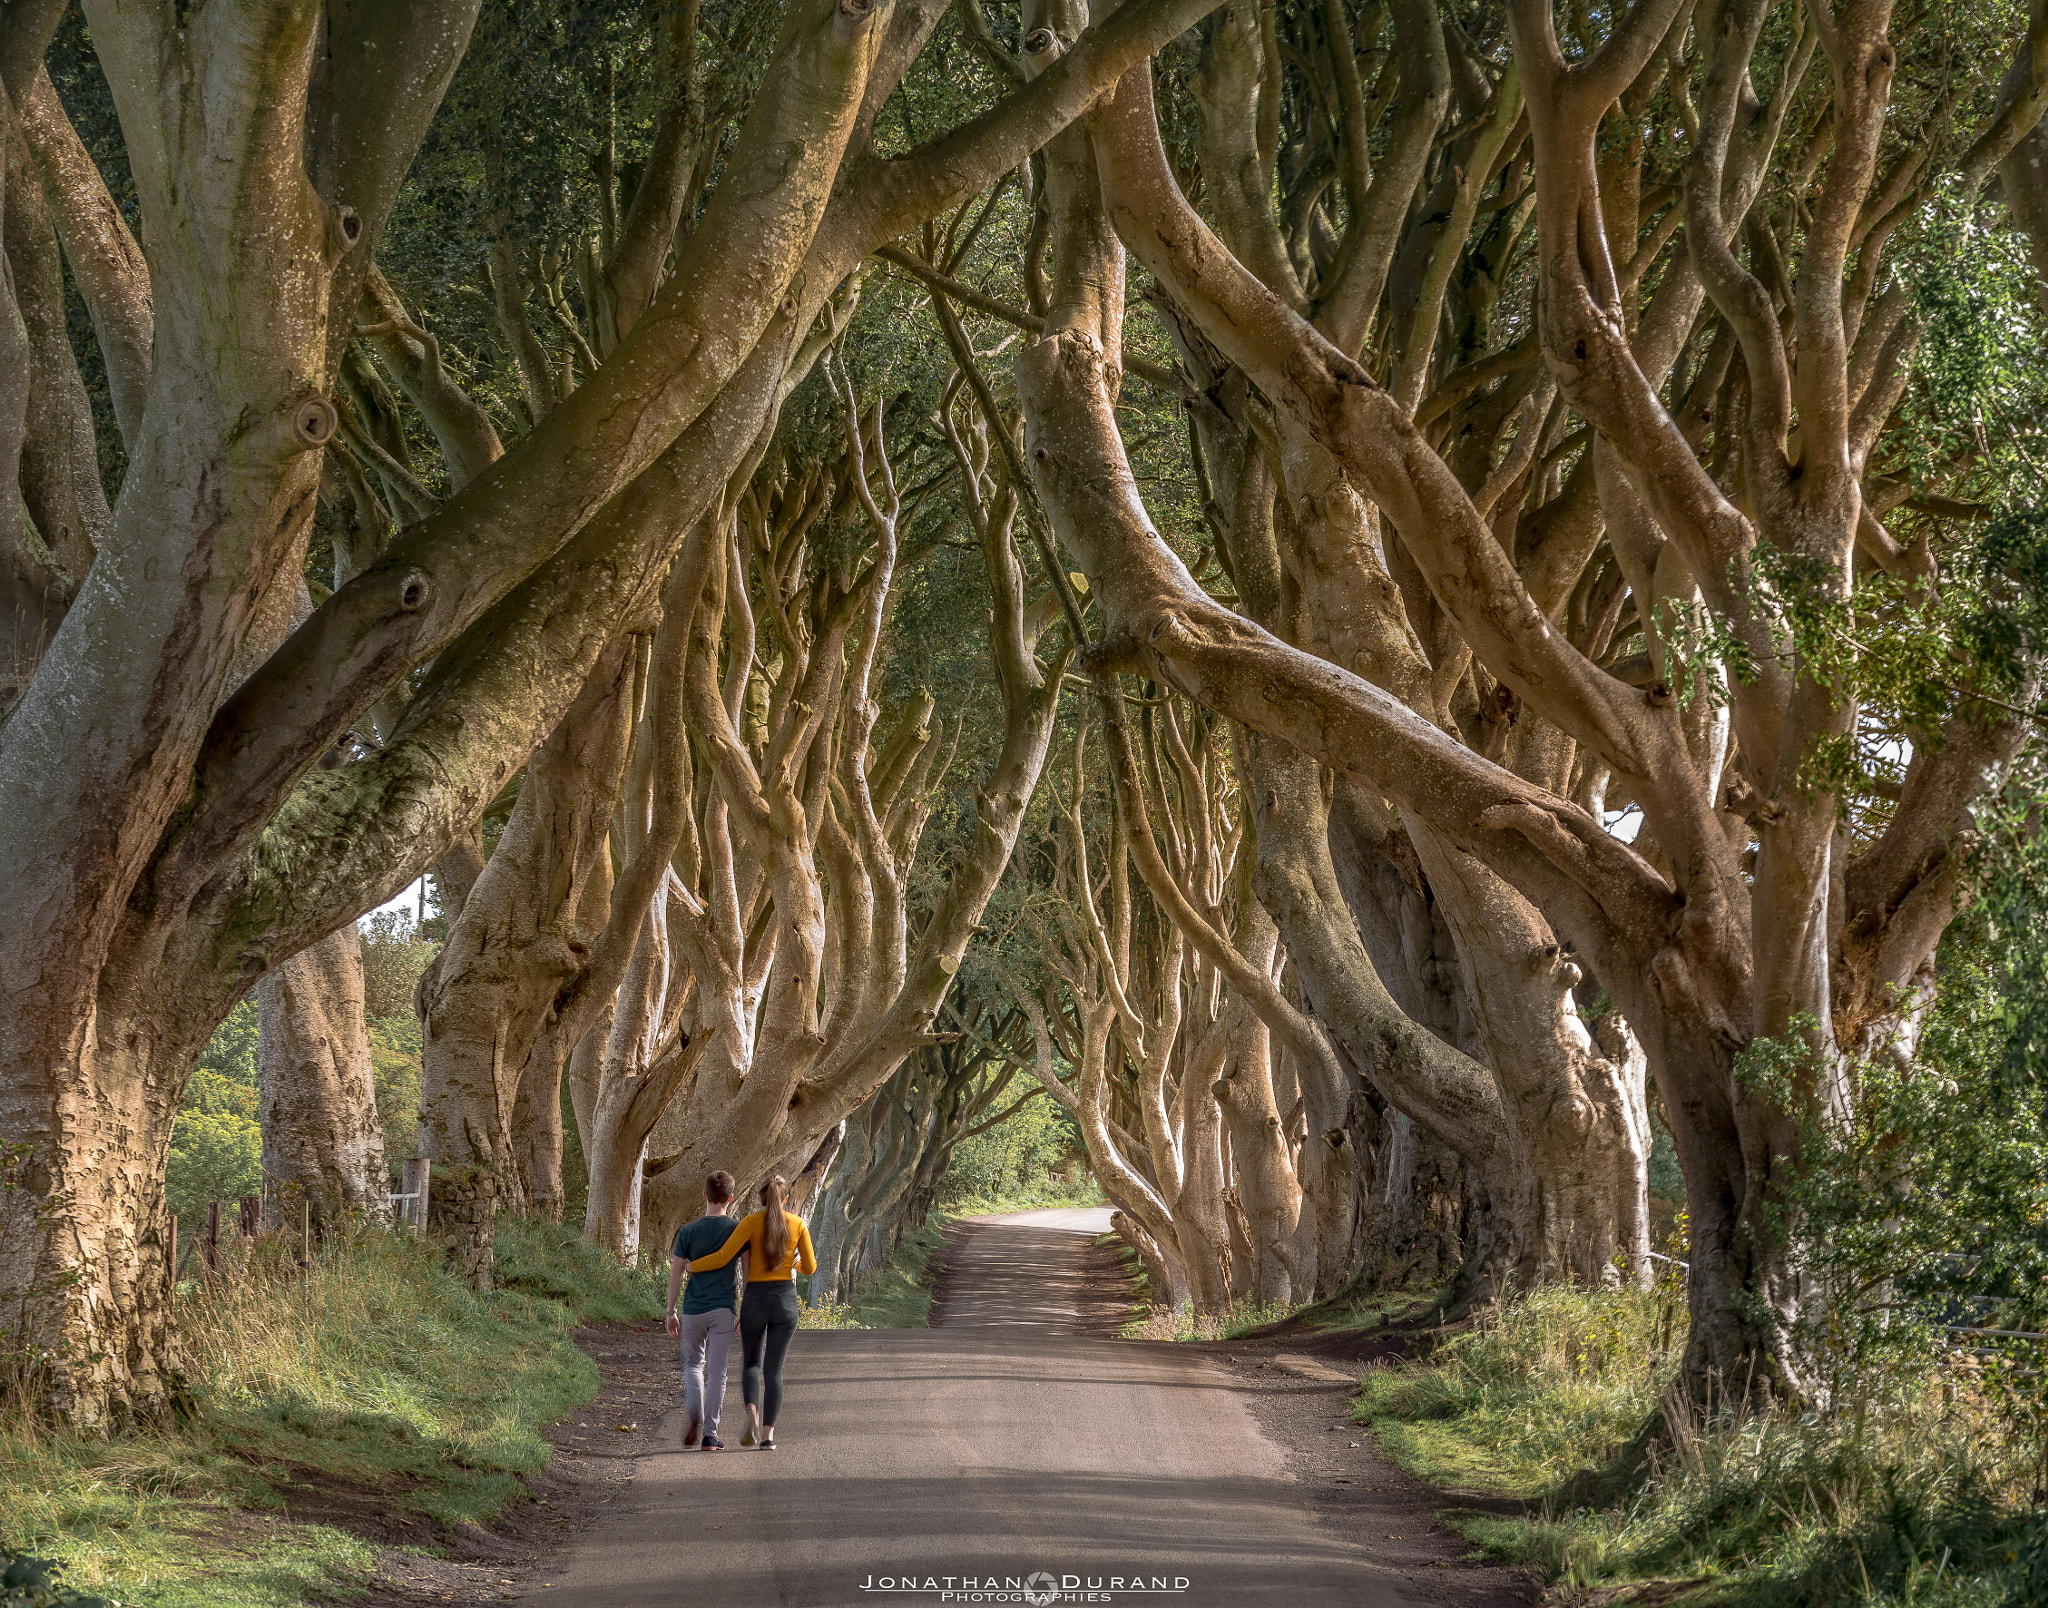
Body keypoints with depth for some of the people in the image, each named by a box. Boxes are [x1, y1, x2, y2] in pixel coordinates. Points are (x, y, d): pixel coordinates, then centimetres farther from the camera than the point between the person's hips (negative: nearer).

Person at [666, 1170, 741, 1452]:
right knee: (717, 1371, 3)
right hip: (723, 1308, -1)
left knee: (693, 1363, 19)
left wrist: (671, 1313, 6)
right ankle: (710, 1435, 1)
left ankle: (695, 1414, -5)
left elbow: (676, 1274, -1)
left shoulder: (688, 1232, 0)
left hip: (694, 1309, 1)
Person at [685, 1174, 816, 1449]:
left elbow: (723, 1257, -13)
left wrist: (692, 1266, 4)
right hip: (785, 1301, 1)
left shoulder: (751, 1222, -6)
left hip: (755, 1300, -1)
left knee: (751, 1363, 17)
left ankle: (752, 1414, -11)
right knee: (773, 1369, 8)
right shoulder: (798, 1224, 0)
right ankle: (767, 1434, 1)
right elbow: (809, 1268, 7)